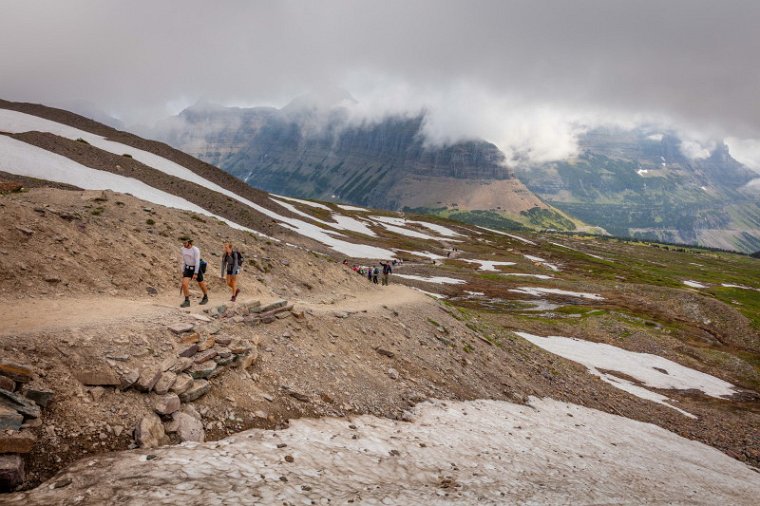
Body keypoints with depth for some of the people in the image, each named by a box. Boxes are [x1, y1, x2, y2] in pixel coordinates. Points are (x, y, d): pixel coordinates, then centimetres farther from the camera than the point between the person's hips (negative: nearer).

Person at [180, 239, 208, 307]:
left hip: (196, 269, -5)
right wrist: (183, 271, 12)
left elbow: (197, 262, -22)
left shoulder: (195, 250, -21)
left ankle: (205, 297, 36)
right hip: (188, 269, 5)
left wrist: (195, 273, -25)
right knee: (184, 284, -12)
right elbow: (183, 260, 10)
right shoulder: (183, 249, -2)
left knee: (201, 284, 12)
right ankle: (187, 301, -6)